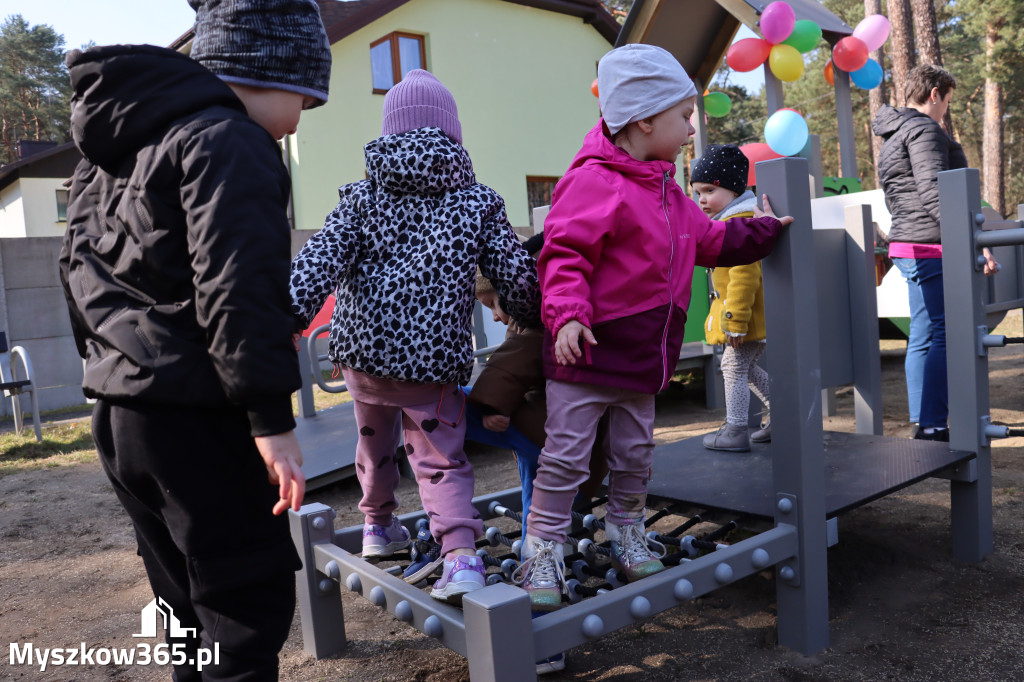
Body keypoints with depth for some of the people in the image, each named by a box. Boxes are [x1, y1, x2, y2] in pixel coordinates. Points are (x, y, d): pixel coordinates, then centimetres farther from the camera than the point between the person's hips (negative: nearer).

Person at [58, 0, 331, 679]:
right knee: (251, 601, -1)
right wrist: (272, 417, -20)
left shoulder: (114, 150, 19)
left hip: (117, 410, 9)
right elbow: (236, 287, -21)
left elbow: (81, 267, 23)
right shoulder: (229, 142, -11)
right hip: (192, 417, -9)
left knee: (195, 609, 18)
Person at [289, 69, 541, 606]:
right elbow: (517, 280, 2)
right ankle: (461, 555, -7)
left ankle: (378, 525, 46)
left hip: (362, 350, 2)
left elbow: (319, 263, -9)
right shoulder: (479, 204, 3)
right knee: (441, 458, 9)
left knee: (374, 438, 26)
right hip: (434, 360, -2)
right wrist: (538, 320, 19)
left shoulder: (362, 198, 4)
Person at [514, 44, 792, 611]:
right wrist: (567, 314, -33)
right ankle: (541, 553, 12)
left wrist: (762, 230, 25)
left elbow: (710, 240, 26)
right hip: (588, 351, -8)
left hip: (644, 353, 9)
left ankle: (625, 534, 37)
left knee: (635, 452, 18)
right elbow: (564, 254, -21)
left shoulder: (668, 192, 14)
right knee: (566, 454, 0)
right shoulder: (593, 182, -16)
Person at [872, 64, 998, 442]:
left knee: (927, 337, 12)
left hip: (910, 246, 10)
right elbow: (935, 194, -20)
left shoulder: (891, 140, 23)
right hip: (931, 247, -10)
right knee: (933, 337, -9)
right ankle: (931, 428, -7)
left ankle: (932, 424, 18)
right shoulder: (923, 129, -8)